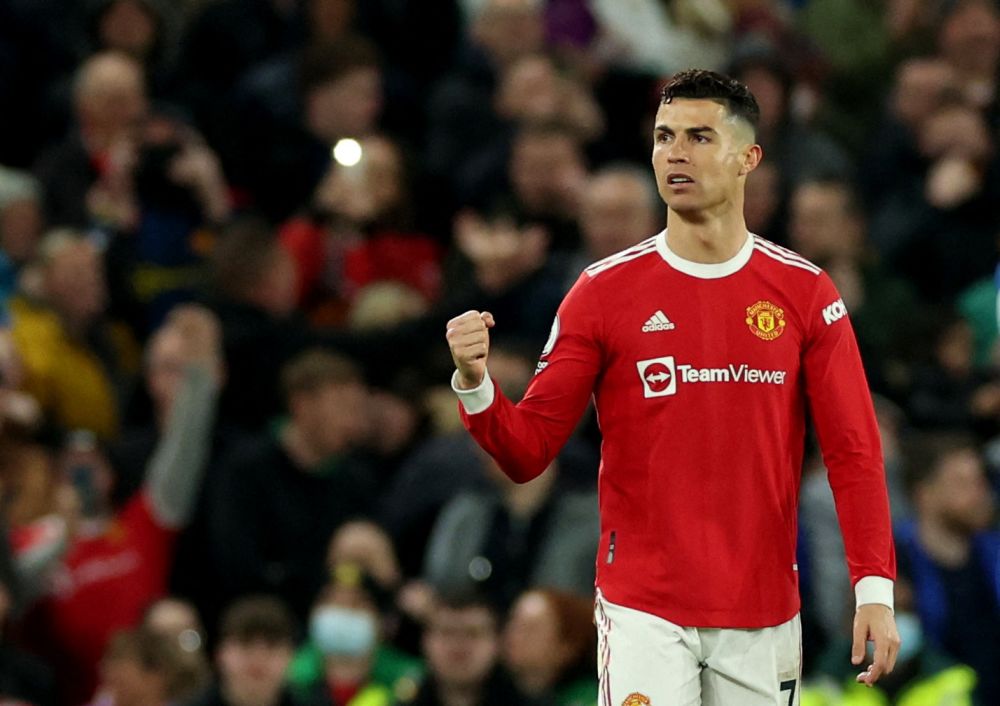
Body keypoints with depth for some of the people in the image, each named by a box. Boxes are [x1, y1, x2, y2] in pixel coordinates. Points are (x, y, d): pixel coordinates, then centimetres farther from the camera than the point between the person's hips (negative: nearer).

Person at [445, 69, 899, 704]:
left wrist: (875, 588, -10)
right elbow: (527, 452, -1)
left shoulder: (806, 293, 2)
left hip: (765, 616, 2)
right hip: (645, 612, -2)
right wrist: (476, 385, -21)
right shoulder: (604, 291, 0)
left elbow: (854, 452, 0)